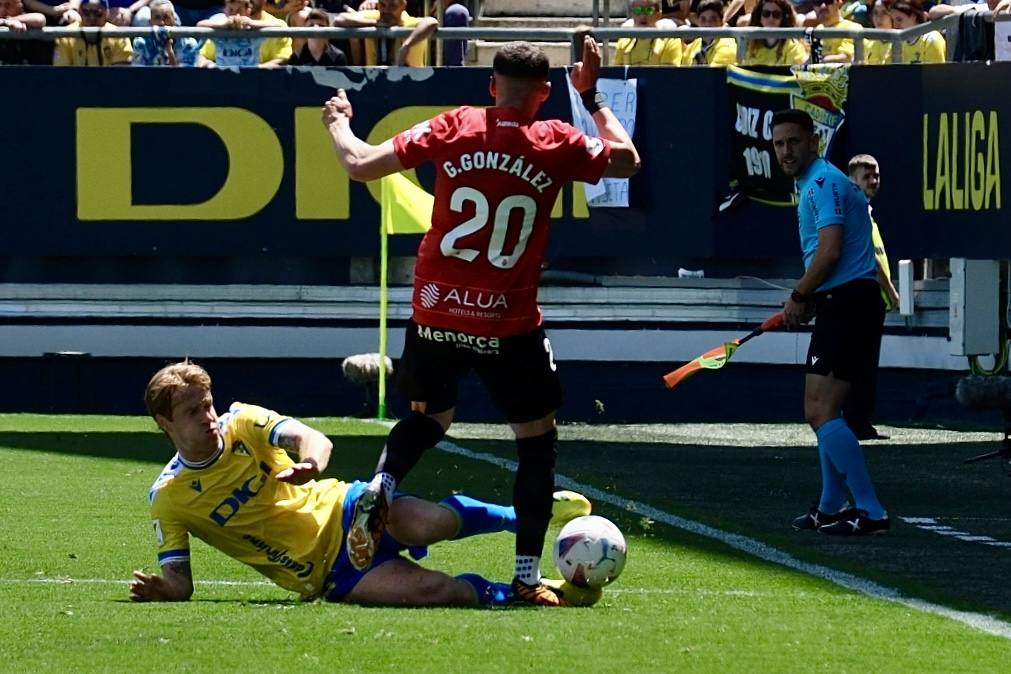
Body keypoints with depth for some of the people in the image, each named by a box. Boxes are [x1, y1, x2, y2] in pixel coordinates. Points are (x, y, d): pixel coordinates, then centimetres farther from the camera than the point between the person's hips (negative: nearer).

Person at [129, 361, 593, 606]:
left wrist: (312, 463, -43)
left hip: (342, 510, 1)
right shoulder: (168, 499, -6)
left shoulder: (242, 424, -3)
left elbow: (313, 439, -17)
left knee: (431, 524, -30)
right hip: (331, 574, -1)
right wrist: (159, 589, -30)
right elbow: (179, 583, -4)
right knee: (432, 589, -28)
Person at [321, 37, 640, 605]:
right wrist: (593, 97, 21)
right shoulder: (556, 144, -6)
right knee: (538, 442, 11)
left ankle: (380, 489, 0)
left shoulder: (452, 131, -3)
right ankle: (528, 576, 5)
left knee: (429, 417, 27)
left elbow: (361, 165, 0)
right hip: (510, 324, -3)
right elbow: (626, 160, 12)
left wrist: (339, 124, 20)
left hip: (435, 311, 3)